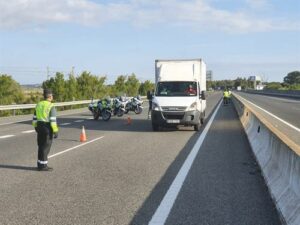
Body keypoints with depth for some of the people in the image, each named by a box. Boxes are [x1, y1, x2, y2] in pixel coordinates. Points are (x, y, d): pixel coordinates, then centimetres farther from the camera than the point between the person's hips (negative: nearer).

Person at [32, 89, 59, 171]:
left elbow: (35, 118, 11)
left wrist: (36, 127, 22)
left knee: (41, 146, 14)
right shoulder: (51, 106, -15)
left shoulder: (39, 104, 7)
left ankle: (40, 165, 19)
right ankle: (43, 166, 3)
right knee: (46, 147, -1)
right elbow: (53, 120, -19)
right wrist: (56, 131, -14)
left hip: (40, 127, 7)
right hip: (48, 128, -7)